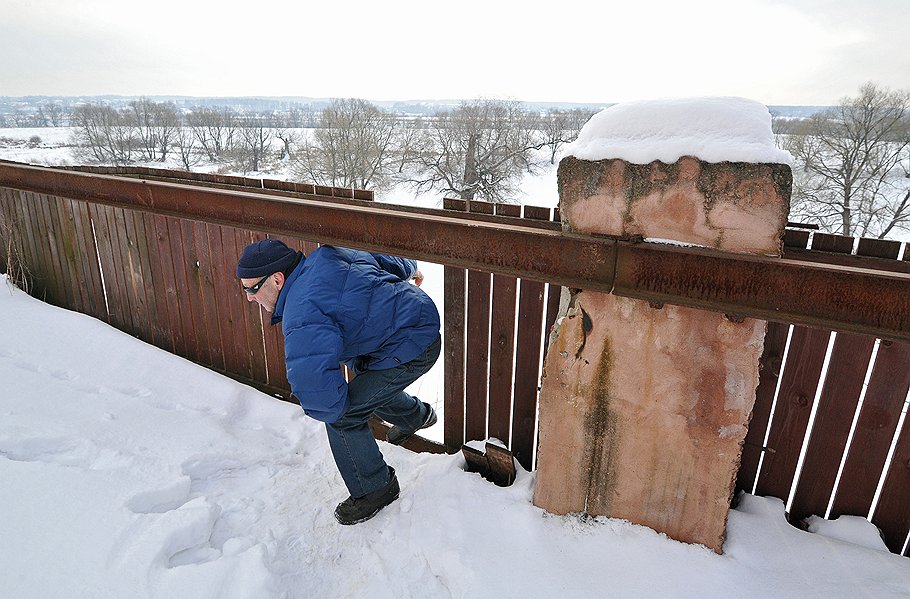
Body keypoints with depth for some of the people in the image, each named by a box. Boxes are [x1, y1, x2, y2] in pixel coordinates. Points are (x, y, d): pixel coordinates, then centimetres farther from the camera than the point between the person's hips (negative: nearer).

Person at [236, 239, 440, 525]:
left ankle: (374, 489, 14)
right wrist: (411, 269, 38)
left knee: (342, 416, -6)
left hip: (411, 348, -10)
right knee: (369, 383, 33)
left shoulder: (303, 312, -26)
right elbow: (385, 259, 16)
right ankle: (417, 415, 60)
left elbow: (311, 375, -38)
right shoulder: (323, 256, 2)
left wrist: (329, 410, -14)